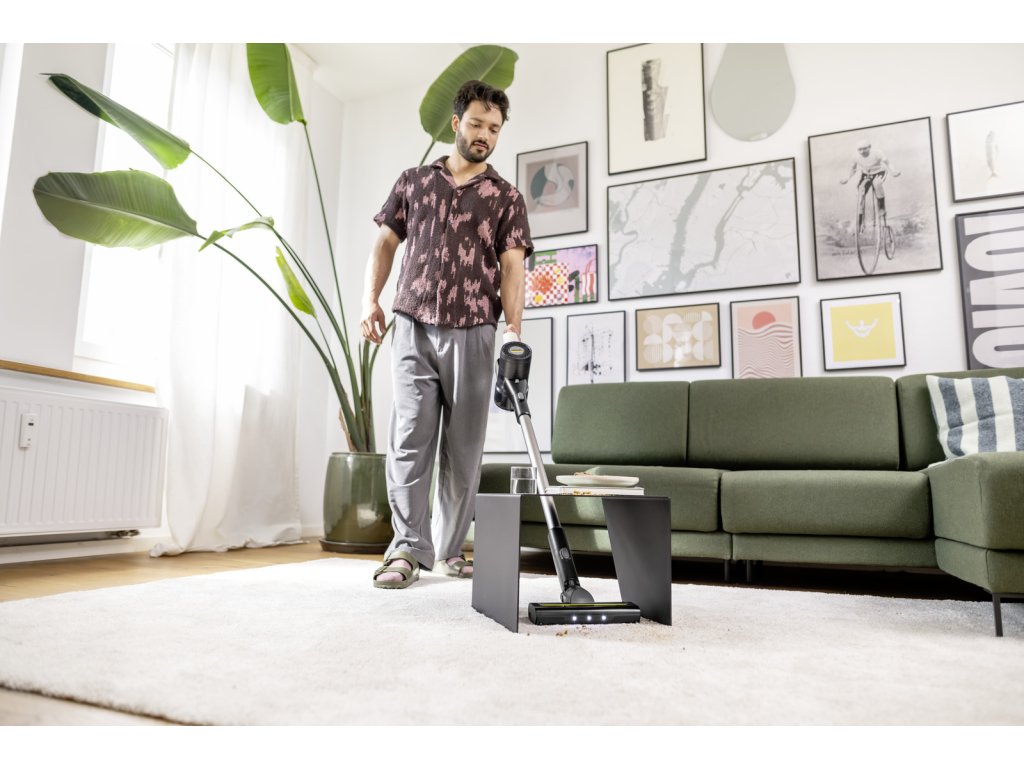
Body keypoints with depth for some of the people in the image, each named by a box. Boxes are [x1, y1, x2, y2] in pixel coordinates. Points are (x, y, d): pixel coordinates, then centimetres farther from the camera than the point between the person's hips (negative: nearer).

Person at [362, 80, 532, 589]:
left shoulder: (506, 197, 12)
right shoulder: (413, 181, 17)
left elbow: (512, 265, 1)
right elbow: (385, 242, 16)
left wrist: (514, 326, -14)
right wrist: (371, 299, 0)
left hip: (472, 332, 0)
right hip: (413, 325, 1)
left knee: (463, 446, 2)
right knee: (410, 437, -6)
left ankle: (449, 549, 14)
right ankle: (407, 550, -1)